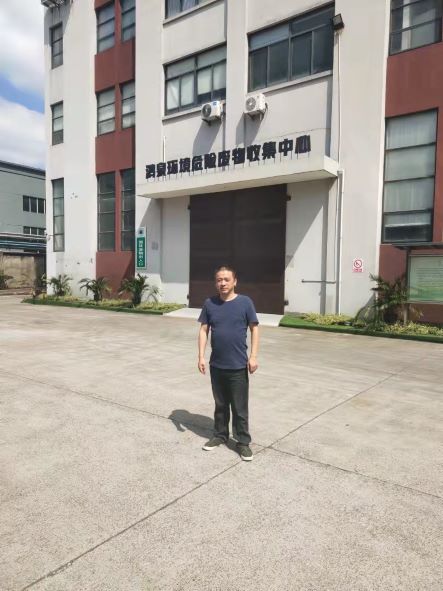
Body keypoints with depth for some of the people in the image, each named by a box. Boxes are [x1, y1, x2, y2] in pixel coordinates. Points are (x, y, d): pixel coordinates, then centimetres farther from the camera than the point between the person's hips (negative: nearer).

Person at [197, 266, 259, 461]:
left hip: (238, 366, -3)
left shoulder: (245, 302, -6)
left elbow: (254, 329, -2)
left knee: (240, 408, 7)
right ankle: (220, 435, 34)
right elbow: (203, 330, 4)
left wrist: (253, 356, -8)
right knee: (220, 405, 18)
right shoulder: (210, 303, 1)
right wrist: (201, 356, -3)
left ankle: (243, 442, 21)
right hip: (216, 365, 3)